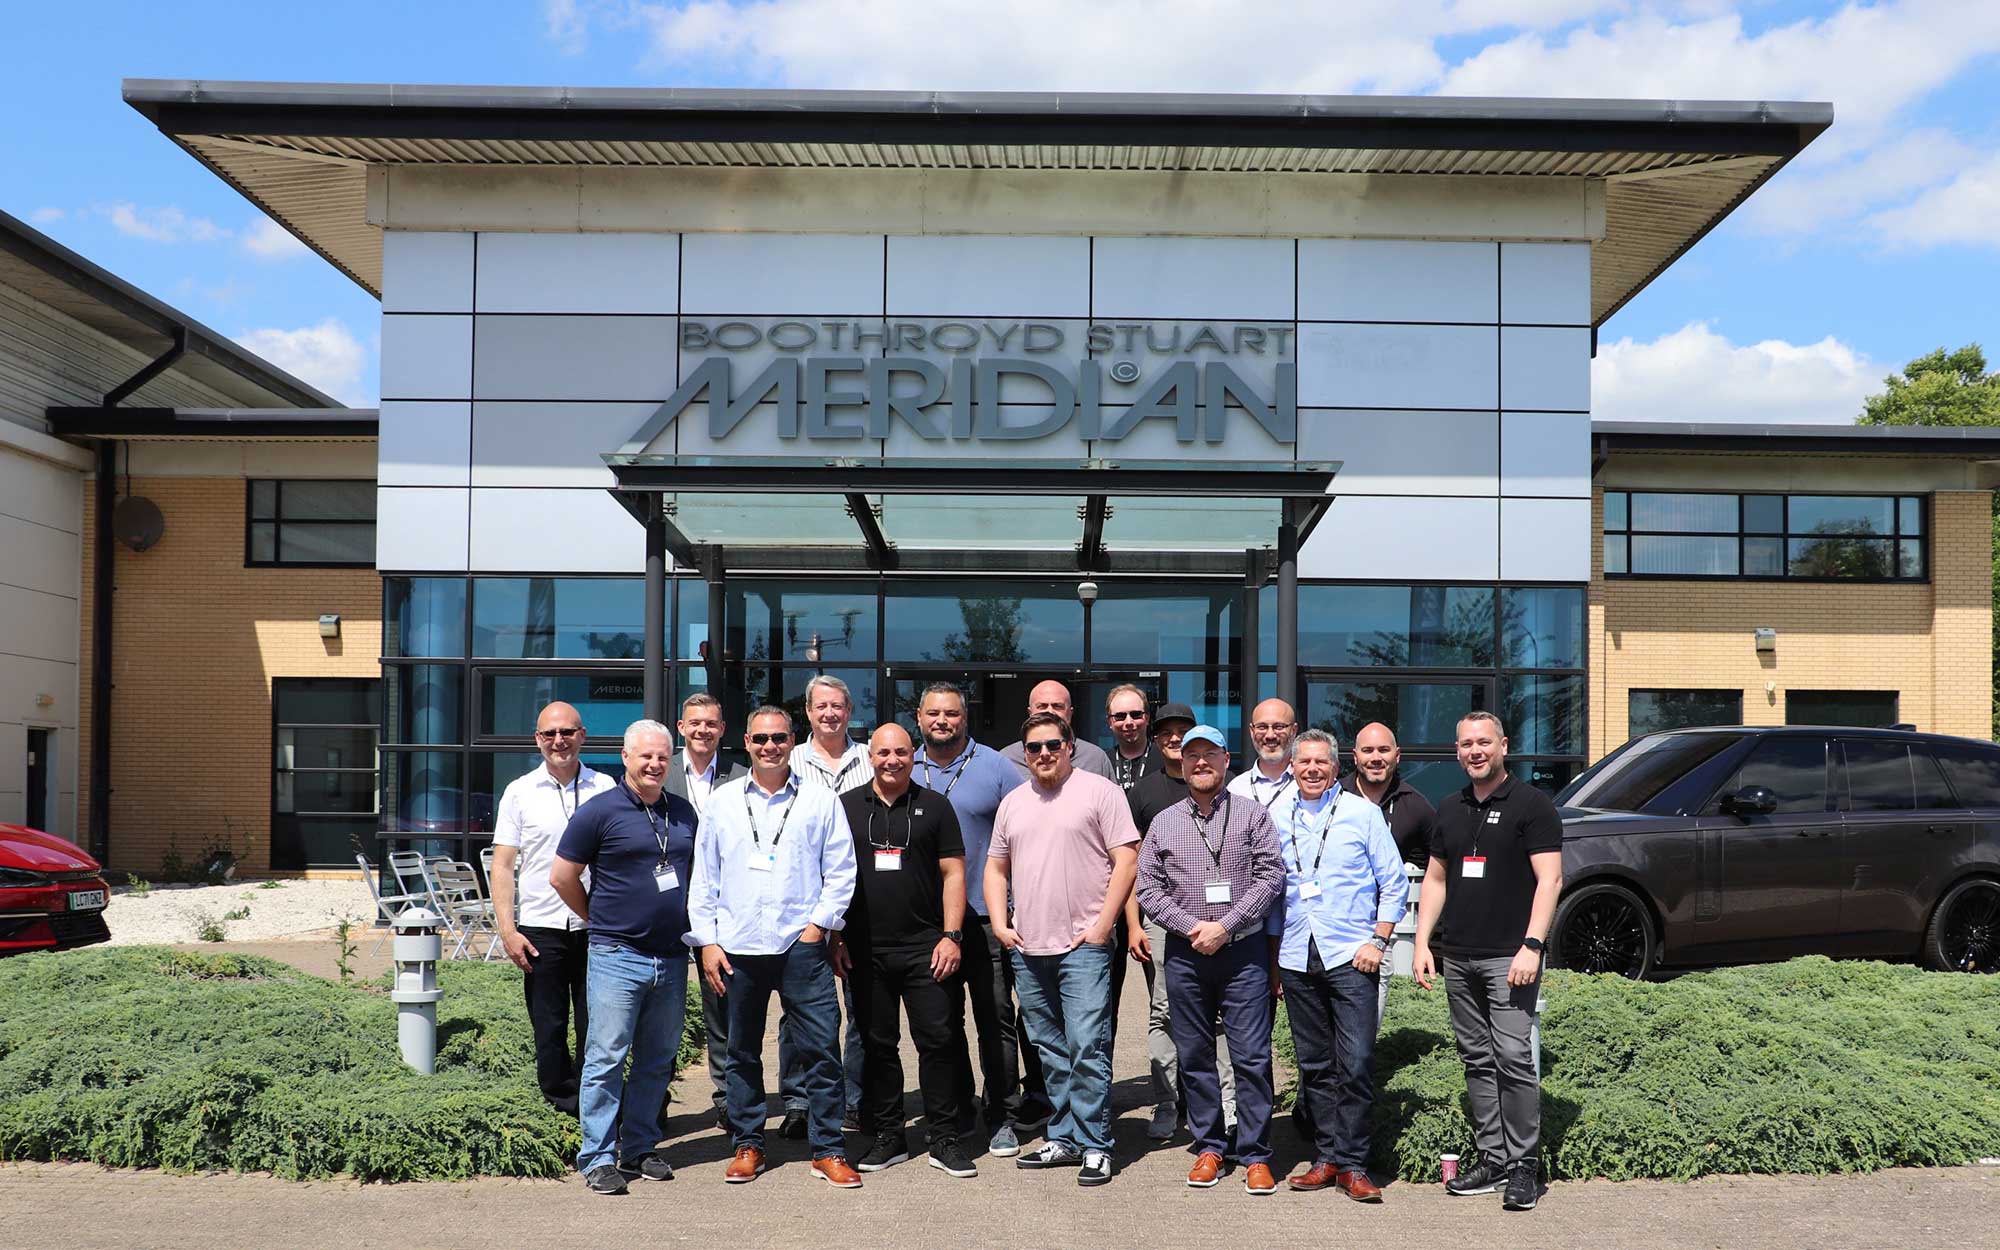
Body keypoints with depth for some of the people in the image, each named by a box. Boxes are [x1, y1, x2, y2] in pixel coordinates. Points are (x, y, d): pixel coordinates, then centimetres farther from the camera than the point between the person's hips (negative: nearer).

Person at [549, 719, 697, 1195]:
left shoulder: (683, 812, 11)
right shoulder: (599, 811, -6)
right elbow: (562, 877, -2)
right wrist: (601, 921, 7)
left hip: (671, 956, 5)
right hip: (618, 956, -5)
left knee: (657, 1060, 11)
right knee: (607, 1057, -4)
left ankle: (640, 1148, 23)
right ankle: (598, 1158, 4)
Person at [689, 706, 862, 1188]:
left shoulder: (821, 801, 4)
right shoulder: (722, 801, 9)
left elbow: (841, 872, 4)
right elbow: (704, 876, 9)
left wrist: (819, 924, -5)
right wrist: (707, 940, 4)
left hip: (801, 945, -2)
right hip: (737, 948, 2)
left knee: (822, 1048, -3)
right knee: (742, 1052, 11)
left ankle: (828, 1150, 8)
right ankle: (748, 1145, 25)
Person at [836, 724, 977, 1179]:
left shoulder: (934, 806, 5)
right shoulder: (846, 807, 7)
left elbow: (953, 873, 3)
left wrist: (951, 935, -5)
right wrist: (836, 938, 3)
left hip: (925, 948, -1)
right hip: (865, 950, 1)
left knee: (939, 1039, -3)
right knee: (878, 1044, 8)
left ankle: (944, 1140, 7)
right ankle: (888, 1137, 20)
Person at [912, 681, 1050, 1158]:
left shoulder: (995, 768, -1)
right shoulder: (905, 771, 8)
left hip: (985, 914, -3)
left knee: (996, 1019, -1)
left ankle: (1003, 1117, 8)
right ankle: (956, 1110, 24)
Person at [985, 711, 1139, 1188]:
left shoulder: (1099, 791, -3)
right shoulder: (1013, 803, 14)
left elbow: (1126, 861, -7)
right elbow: (996, 867, 21)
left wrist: (1102, 925, -11)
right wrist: (1000, 924, 8)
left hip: (1082, 947, -6)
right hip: (1027, 948, 6)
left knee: (1087, 1049, -8)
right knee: (1051, 1052, 14)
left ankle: (1094, 1146, 1)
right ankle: (1062, 1138, 23)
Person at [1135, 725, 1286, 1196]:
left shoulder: (1252, 815, 4)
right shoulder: (1164, 823, 10)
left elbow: (1270, 876, -5)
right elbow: (1148, 888, 6)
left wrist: (1225, 926, -12)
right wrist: (1191, 927, -9)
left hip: (1242, 951, -2)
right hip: (1185, 956, 3)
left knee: (1252, 1058, -3)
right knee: (1195, 1057, 9)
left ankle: (1256, 1155, 7)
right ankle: (1208, 1147, 21)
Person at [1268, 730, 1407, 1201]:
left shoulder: (1362, 812, 1)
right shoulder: (1276, 816, 10)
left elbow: (1394, 883, 3)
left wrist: (1378, 940, -5)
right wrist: (1272, 954, 13)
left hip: (1350, 956, -3)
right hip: (1296, 960, 3)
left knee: (1356, 1064, -7)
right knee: (1315, 1066, 9)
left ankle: (1351, 1164, 2)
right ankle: (1326, 1158, 18)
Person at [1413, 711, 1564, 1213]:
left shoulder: (1532, 805, -2)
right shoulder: (1450, 810, 16)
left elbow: (1549, 878, -8)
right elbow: (1435, 880, 19)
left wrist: (1531, 946, -16)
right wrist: (1422, 943, 10)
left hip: (1509, 957, -6)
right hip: (1458, 958, 6)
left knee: (1513, 1058, -9)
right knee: (1477, 1060, 9)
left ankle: (1523, 1164, 0)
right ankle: (1492, 1159, 17)